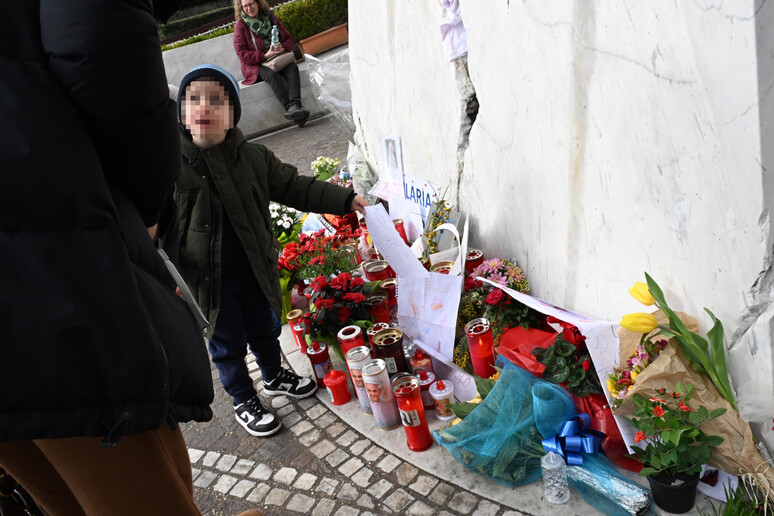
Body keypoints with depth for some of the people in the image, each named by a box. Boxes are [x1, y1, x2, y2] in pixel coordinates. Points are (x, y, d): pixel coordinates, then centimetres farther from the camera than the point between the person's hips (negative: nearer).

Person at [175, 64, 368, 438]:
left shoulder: (253, 157, -5)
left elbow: (294, 187, 3)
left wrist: (346, 200, -3)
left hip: (254, 268, 4)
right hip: (208, 278, -3)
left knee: (264, 327, 24)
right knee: (227, 343, 13)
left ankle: (274, 376, 51)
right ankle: (243, 401, 36)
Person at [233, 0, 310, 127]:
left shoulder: (270, 18, 11)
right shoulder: (240, 25, -1)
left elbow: (288, 39, 12)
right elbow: (242, 54, -10)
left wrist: (282, 47, -13)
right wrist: (265, 56, -23)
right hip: (255, 66, -4)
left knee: (293, 67, -28)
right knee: (272, 74, -36)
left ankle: (295, 105, -48)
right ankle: (289, 108, -47)